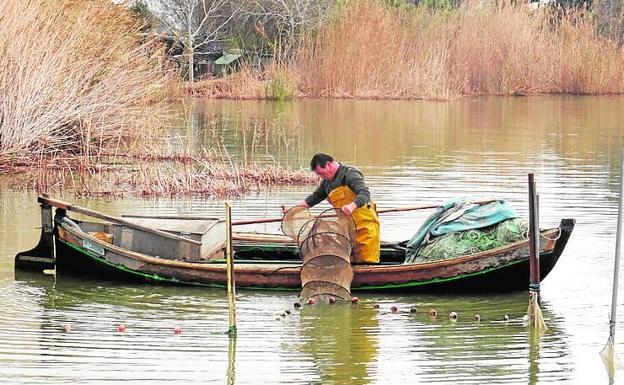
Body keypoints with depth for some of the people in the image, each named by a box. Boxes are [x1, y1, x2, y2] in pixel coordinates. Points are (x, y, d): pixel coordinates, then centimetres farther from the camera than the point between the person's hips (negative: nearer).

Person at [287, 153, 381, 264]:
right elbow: (315, 197, 25)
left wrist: (352, 206, -43)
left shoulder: (350, 173, -12)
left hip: (365, 224, -8)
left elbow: (364, 193, -25)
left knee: (367, 262, -9)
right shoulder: (326, 182, 13)